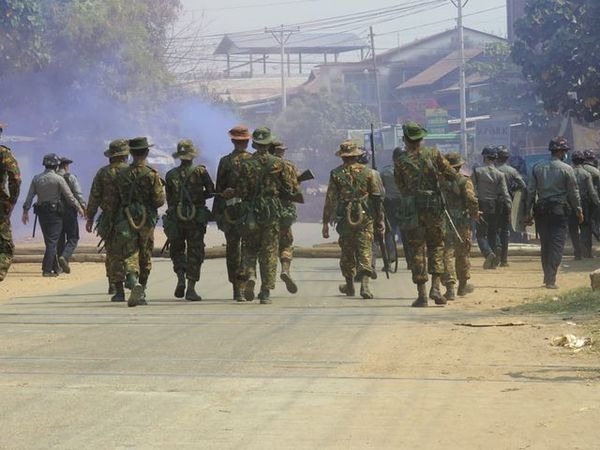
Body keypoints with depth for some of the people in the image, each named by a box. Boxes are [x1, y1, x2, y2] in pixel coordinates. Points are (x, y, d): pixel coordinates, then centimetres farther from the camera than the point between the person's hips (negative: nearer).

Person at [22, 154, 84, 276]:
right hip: (55, 213, -5)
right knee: (52, 242, -4)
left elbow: (29, 197, 3)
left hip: (41, 213, 5)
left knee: (49, 241, 14)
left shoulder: (36, 179, 4)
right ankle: (47, 269, -12)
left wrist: (25, 211, 8)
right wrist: (79, 208, 5)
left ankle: (54, 268, 20)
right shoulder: (58, 179, -10)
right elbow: (69, 196, -7)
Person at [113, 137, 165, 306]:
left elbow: (117, 198, 5)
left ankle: (133, 282, -31)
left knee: (130, 255, -3)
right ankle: (140, 293, 19)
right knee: (145, 257, 12)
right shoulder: (151, 174, -7)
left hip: (126, 220, 1)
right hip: (146, 220, -1)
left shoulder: (122, 174, 2)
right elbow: (159, 200, -10)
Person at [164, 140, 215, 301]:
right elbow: (211, 191, 0)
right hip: (197, 219, -1)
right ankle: (191, 288, -1)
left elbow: (169, 199, 6)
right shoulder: (200, 172, -4)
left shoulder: (171, 175, 2)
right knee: (195, 252, 4)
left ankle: (181, 278, -5)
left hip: (175, 218, 1)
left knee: (177, 250, 17)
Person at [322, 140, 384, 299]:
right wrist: (380, 219, 9)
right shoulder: (367, 171, 2)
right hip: (365, 217, 0)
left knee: (347, 252, 15)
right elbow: (377, 197, 3)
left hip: (345, 218, 0)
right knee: (365, 250, -1)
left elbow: (330, 199, -1)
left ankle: (350, 285, 27)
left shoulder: (336, 173, -1)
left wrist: (326, 222, 3)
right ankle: (364, 284, -17)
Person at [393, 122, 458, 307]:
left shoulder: (400, 161, -1)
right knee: (436, 246, 14)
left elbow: (401, 187, 4)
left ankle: (421, 295, 2)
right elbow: (452, 175, 0)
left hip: (411, 209, 0)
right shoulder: (433, 154, -1)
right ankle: (435, 287, -1)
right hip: (433, 207, 0)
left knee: (417, 250, 4)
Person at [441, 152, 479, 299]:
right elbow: (471, 200, -17)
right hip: (462, 223, -1)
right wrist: (475, 214, 0)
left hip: (443, 222, 1)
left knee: (447, 254, -2)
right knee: (463, 254, 14)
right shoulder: (464, 181, -7)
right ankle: (463, 286, 26)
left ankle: (450, 287, -13)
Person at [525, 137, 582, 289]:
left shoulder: (537, 167, 4)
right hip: (559, 210, -4)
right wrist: (578, 211, 8)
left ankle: (547, 277, 20)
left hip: (541, 210, 4)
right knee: (557, 245, -2)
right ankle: (551, 280, -10)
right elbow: (573, 193, -4)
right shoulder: (567, 169, -6)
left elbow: (530, 191, 3)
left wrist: (529, 212, 8)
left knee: (545, 244, 15)